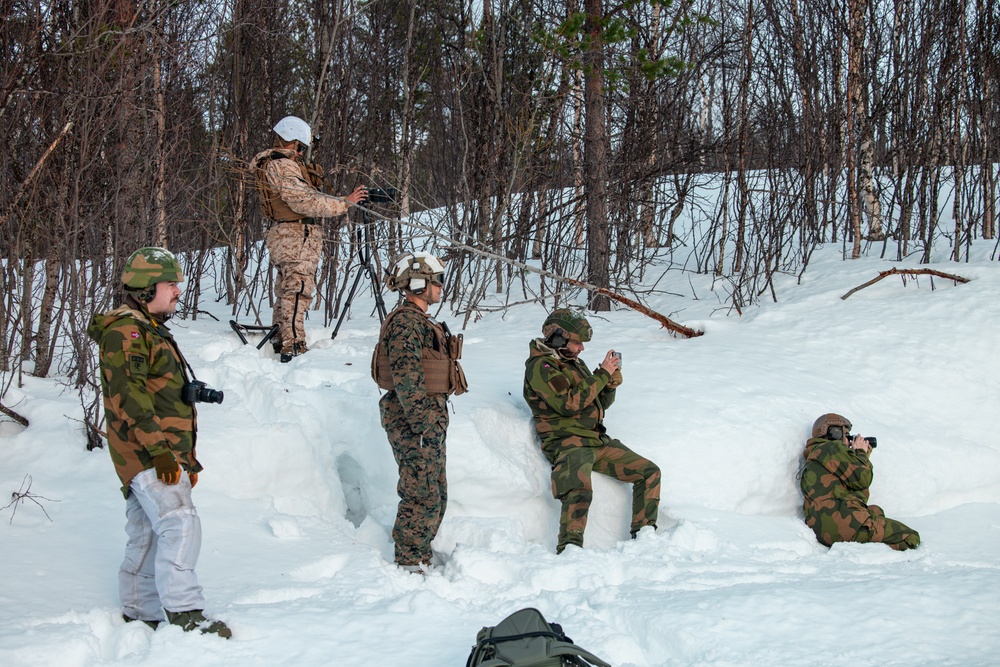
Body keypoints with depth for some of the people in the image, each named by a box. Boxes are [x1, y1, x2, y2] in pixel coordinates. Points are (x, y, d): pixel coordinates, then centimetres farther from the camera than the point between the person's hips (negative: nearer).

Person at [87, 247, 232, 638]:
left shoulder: (153, 332, 24)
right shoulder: (125, 330, -9)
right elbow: (129, 394, -20)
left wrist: (187, 458, 27)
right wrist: (158, 449, -25)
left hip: (164, 453, 10)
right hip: (145, 452, -10)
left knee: (148, 536, 12)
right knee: (180, 525, -19)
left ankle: (139, 615, 18)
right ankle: (185, 613, -22)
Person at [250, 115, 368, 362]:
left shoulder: (271, 163, 16)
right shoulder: (283, 166, -17)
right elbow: (305, 202, -24)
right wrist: (345, 203, -21)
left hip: (283, 237, 11)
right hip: (297, 237, -11)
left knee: (285, 290, 17)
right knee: (297, 290, -11)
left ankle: (280, 340, 25)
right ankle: (293, 346, -14)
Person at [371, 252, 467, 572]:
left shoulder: (421, 321, 19)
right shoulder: (405, 322, -15)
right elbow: (405, 377, -22)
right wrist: (423, 421, -24)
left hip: (430, 420, 11)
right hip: (414, 423, -11)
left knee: (436, 495, 15)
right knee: (423, 496, -8)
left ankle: (419, 558, 23)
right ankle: (410, 565, -2)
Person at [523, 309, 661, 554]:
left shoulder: (574, 362, 20)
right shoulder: (540, 366, -8)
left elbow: (600, 403, 24)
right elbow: (568, 403, -21)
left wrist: (612, 381, 3)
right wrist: (601, 374, -13)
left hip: (597, 440, 9)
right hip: (567, 442, -9)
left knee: (649, 472, 6)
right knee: (580, 491, -36)